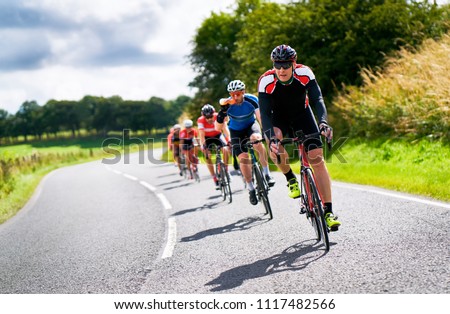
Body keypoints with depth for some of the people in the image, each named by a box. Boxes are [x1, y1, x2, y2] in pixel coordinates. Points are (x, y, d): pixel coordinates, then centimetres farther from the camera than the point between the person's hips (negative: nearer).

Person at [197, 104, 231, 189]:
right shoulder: (200, 120, -31)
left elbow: (224, 128, -36)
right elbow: (201, 135, -34)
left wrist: (229, 140, -49)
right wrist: (203, 146, -46)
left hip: (217, 135, 1)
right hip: (207, 138, -1)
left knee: (226, 150, -23)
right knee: (207, 156, -18)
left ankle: (225, 170, -2)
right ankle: (215, 178, -9)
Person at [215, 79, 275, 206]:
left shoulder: (252, 100, -27)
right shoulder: (228, 105, -25)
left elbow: (260, 117, -34)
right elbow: (218, 128, -27)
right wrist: (222, 114, -43)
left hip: (251, 125, -1)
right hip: (236, 131, 1)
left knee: (257, 140, -35)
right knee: (243, 158, -14)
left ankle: (266, 173, -21)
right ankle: (251, 189, 3)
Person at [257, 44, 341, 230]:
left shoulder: (304, 73, -27)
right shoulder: (266, 81, -29)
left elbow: (317, 99, -32)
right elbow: (265, 113, -33)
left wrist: (323, 122, -51)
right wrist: (271, 137, -49)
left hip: (302, 114, 1)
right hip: (279, 117, 0)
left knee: (317, 158, -14)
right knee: (275, 143, -35)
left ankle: (328, 211, -13)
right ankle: (291, 180, -6)